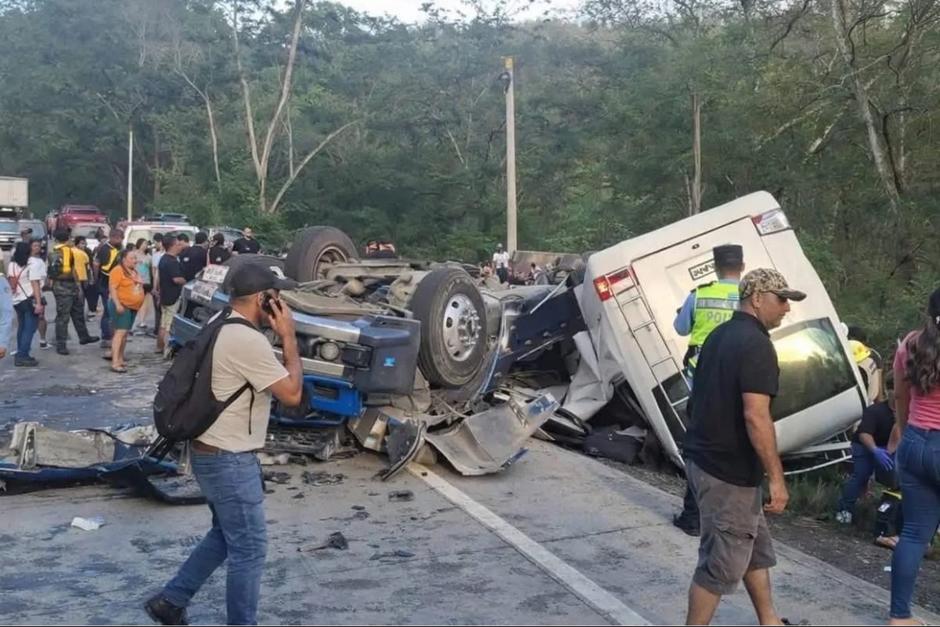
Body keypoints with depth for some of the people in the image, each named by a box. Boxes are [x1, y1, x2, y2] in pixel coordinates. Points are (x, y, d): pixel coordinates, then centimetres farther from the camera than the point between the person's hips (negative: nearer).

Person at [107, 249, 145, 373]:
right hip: (122, 305, -9)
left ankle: (119, 358, 22)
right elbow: (112, 288, -19)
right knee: (120, 332, -15)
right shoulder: (118, 270, -13)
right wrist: (118, 304, -25)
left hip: (133, 306, 9)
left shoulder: (134, 271, 15)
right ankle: (115, 363, -18)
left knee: (125, 333, 13)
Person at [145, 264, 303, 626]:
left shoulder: (221, 330, 9)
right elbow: (292, 394, -19)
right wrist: (289, 338, -14)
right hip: (230, 460, -10)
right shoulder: (249, 341, -24)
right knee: (249, 549, 3)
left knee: (225, 537, 24)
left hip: (213, 453, 10)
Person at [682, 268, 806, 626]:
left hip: (705, 458, 10)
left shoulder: (719, 336, 11)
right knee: (723, 563, 2)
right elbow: (755, 417, -26)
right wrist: (777, 477, -21)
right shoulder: (756, 344, -18)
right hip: (727, 471, -10)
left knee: (756, 548, 22)